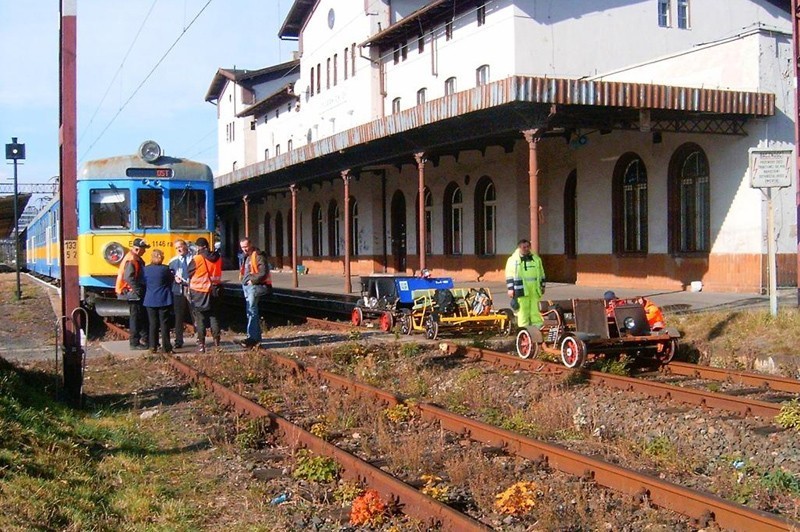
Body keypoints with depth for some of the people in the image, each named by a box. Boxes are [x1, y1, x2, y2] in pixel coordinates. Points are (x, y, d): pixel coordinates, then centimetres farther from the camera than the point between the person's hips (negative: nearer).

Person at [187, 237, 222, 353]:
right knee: (213, 316, 12)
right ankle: (217, 342, 10)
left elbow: (189, 273, -4)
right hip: (213, 291, 4)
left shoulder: (197, 259, -13)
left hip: (198, 292, -4)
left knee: (200, 318, 3)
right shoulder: (217, 259, 2)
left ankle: (201, 344, 2)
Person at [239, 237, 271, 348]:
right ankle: (257, 337, 23)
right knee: (251, 312, 14)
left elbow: (263, 272, -20)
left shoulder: (258, 256, -12)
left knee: (251, 312, -18)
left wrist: (253, 280, -18)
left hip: (255, 286, -10)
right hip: (247, 286, 10)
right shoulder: (244, 257, 17)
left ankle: (252, 338, -22)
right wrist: (244, 281, 15)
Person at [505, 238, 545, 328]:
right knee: (523, 309, -3)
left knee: (535, 308, 6)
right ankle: (523, 327, 1)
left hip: (535, 289, 4)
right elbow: (509, 276, -1)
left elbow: (541, 273, 22)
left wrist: (542, 286, 18)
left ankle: (538, 325, 10)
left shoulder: (536, 259, 15)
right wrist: (510, 289, -6)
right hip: (522, 289, -4)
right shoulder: (513, 260, 1)